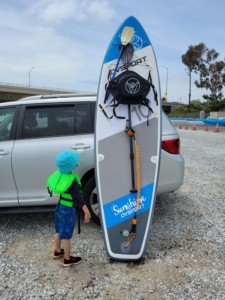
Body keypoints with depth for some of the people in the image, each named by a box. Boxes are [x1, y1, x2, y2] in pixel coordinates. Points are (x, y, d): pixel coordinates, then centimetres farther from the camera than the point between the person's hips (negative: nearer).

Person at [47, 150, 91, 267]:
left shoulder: (58, 174, -7)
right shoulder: (72, 179, -28)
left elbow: (49, 184, 11)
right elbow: (78, 196, -28)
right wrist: (87, 212, -25)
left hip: (59, 206, 7)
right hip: (68, 210, -7)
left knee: (59, 230, 26)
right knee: (66, 235, 9)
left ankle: (57, 251, 47)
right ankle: (67, 259, 27)